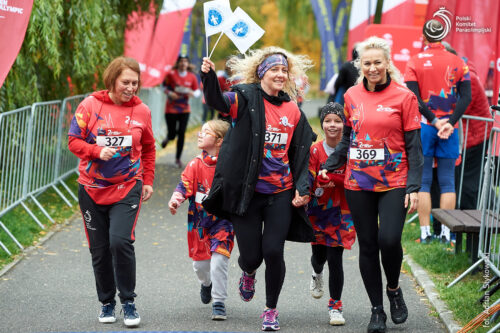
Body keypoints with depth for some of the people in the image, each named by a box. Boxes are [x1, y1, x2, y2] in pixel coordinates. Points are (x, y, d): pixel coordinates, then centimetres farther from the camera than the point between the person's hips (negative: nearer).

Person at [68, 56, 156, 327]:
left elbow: (148, 149, 14)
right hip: (92, 189, 1)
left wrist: (148, 181, 10)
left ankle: (128, 301, -3)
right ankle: (107, 302, 23)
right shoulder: (90, 105, -5)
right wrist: (98, 151, -20)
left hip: (128, 188, -1)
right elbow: (74, 141, -3)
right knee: (99, 249, 5)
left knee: (120, 241, -18)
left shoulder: (141, 111, 1)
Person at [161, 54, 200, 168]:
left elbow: (197, 92, 6)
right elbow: (164, 87, 3)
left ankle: (178, 158, 11)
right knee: (172, 134, -1)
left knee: (182, 134, -2)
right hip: (171, 109, -2)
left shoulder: (192, 77, 0)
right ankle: (167, 138, 39)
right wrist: (170, 93, -16)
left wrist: (192, 93, -16)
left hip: (185, 109, 2)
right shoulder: (171, 74, -7)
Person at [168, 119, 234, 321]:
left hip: (222, 222, -3)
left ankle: (219, 303, -2)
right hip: (199, 222, 3)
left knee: (219, 262, -14)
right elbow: (184, 186, -9)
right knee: (200, 264, 13)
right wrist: (175, 200, -27)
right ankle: (206, 284, 48)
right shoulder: (195, 165, -3)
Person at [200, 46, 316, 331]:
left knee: (273, 251, -6)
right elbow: (217, 101, -23)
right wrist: (209, 77, -42)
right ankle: (249, 272, 40)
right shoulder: (247, 99, -3)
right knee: (252, 255, -1)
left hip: (281, 193, 2)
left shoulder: (293, 111, 7)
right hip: (247, 192, -2)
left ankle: (271, 309, 16)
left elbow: (302, 155, 12)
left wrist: (303, 189, 1)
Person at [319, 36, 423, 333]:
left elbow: (413, 145, -3)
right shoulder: (352, 96, 7)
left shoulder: (404, 97, -4)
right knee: (367, 246, 5)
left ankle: (394, 289, 13)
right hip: (359, 183, 4)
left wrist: (413, 187, -9)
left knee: (389, 240, -17)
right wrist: (329, 166, 6)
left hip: (394, 183, -3)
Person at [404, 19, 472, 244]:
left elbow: (414, 98, -10)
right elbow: (466, 97, -5)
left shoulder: (415, 62, -3)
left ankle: (425, 232, 0)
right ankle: (446, 232, 3)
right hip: (449, 128, 2)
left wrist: (434, 121, -9)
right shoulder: (458, 63, 3)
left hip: (423, 126, -1)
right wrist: (450, 123, -10)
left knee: (423, 181, 3)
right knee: (447, 182, 6)